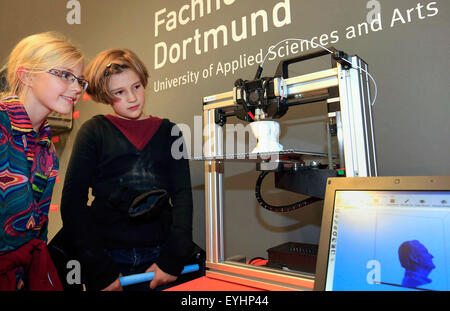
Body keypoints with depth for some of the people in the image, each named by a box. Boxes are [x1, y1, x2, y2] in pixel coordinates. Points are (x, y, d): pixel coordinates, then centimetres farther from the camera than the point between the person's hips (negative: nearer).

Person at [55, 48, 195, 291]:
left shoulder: (168, 132, 5)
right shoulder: (94, 131, 1)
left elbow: (182, 196, -1)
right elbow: (73, 201, -3)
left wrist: (173, 260, -10)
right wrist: (99, 270, -9)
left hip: (157, 256, 1)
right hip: (106, 255, -1)